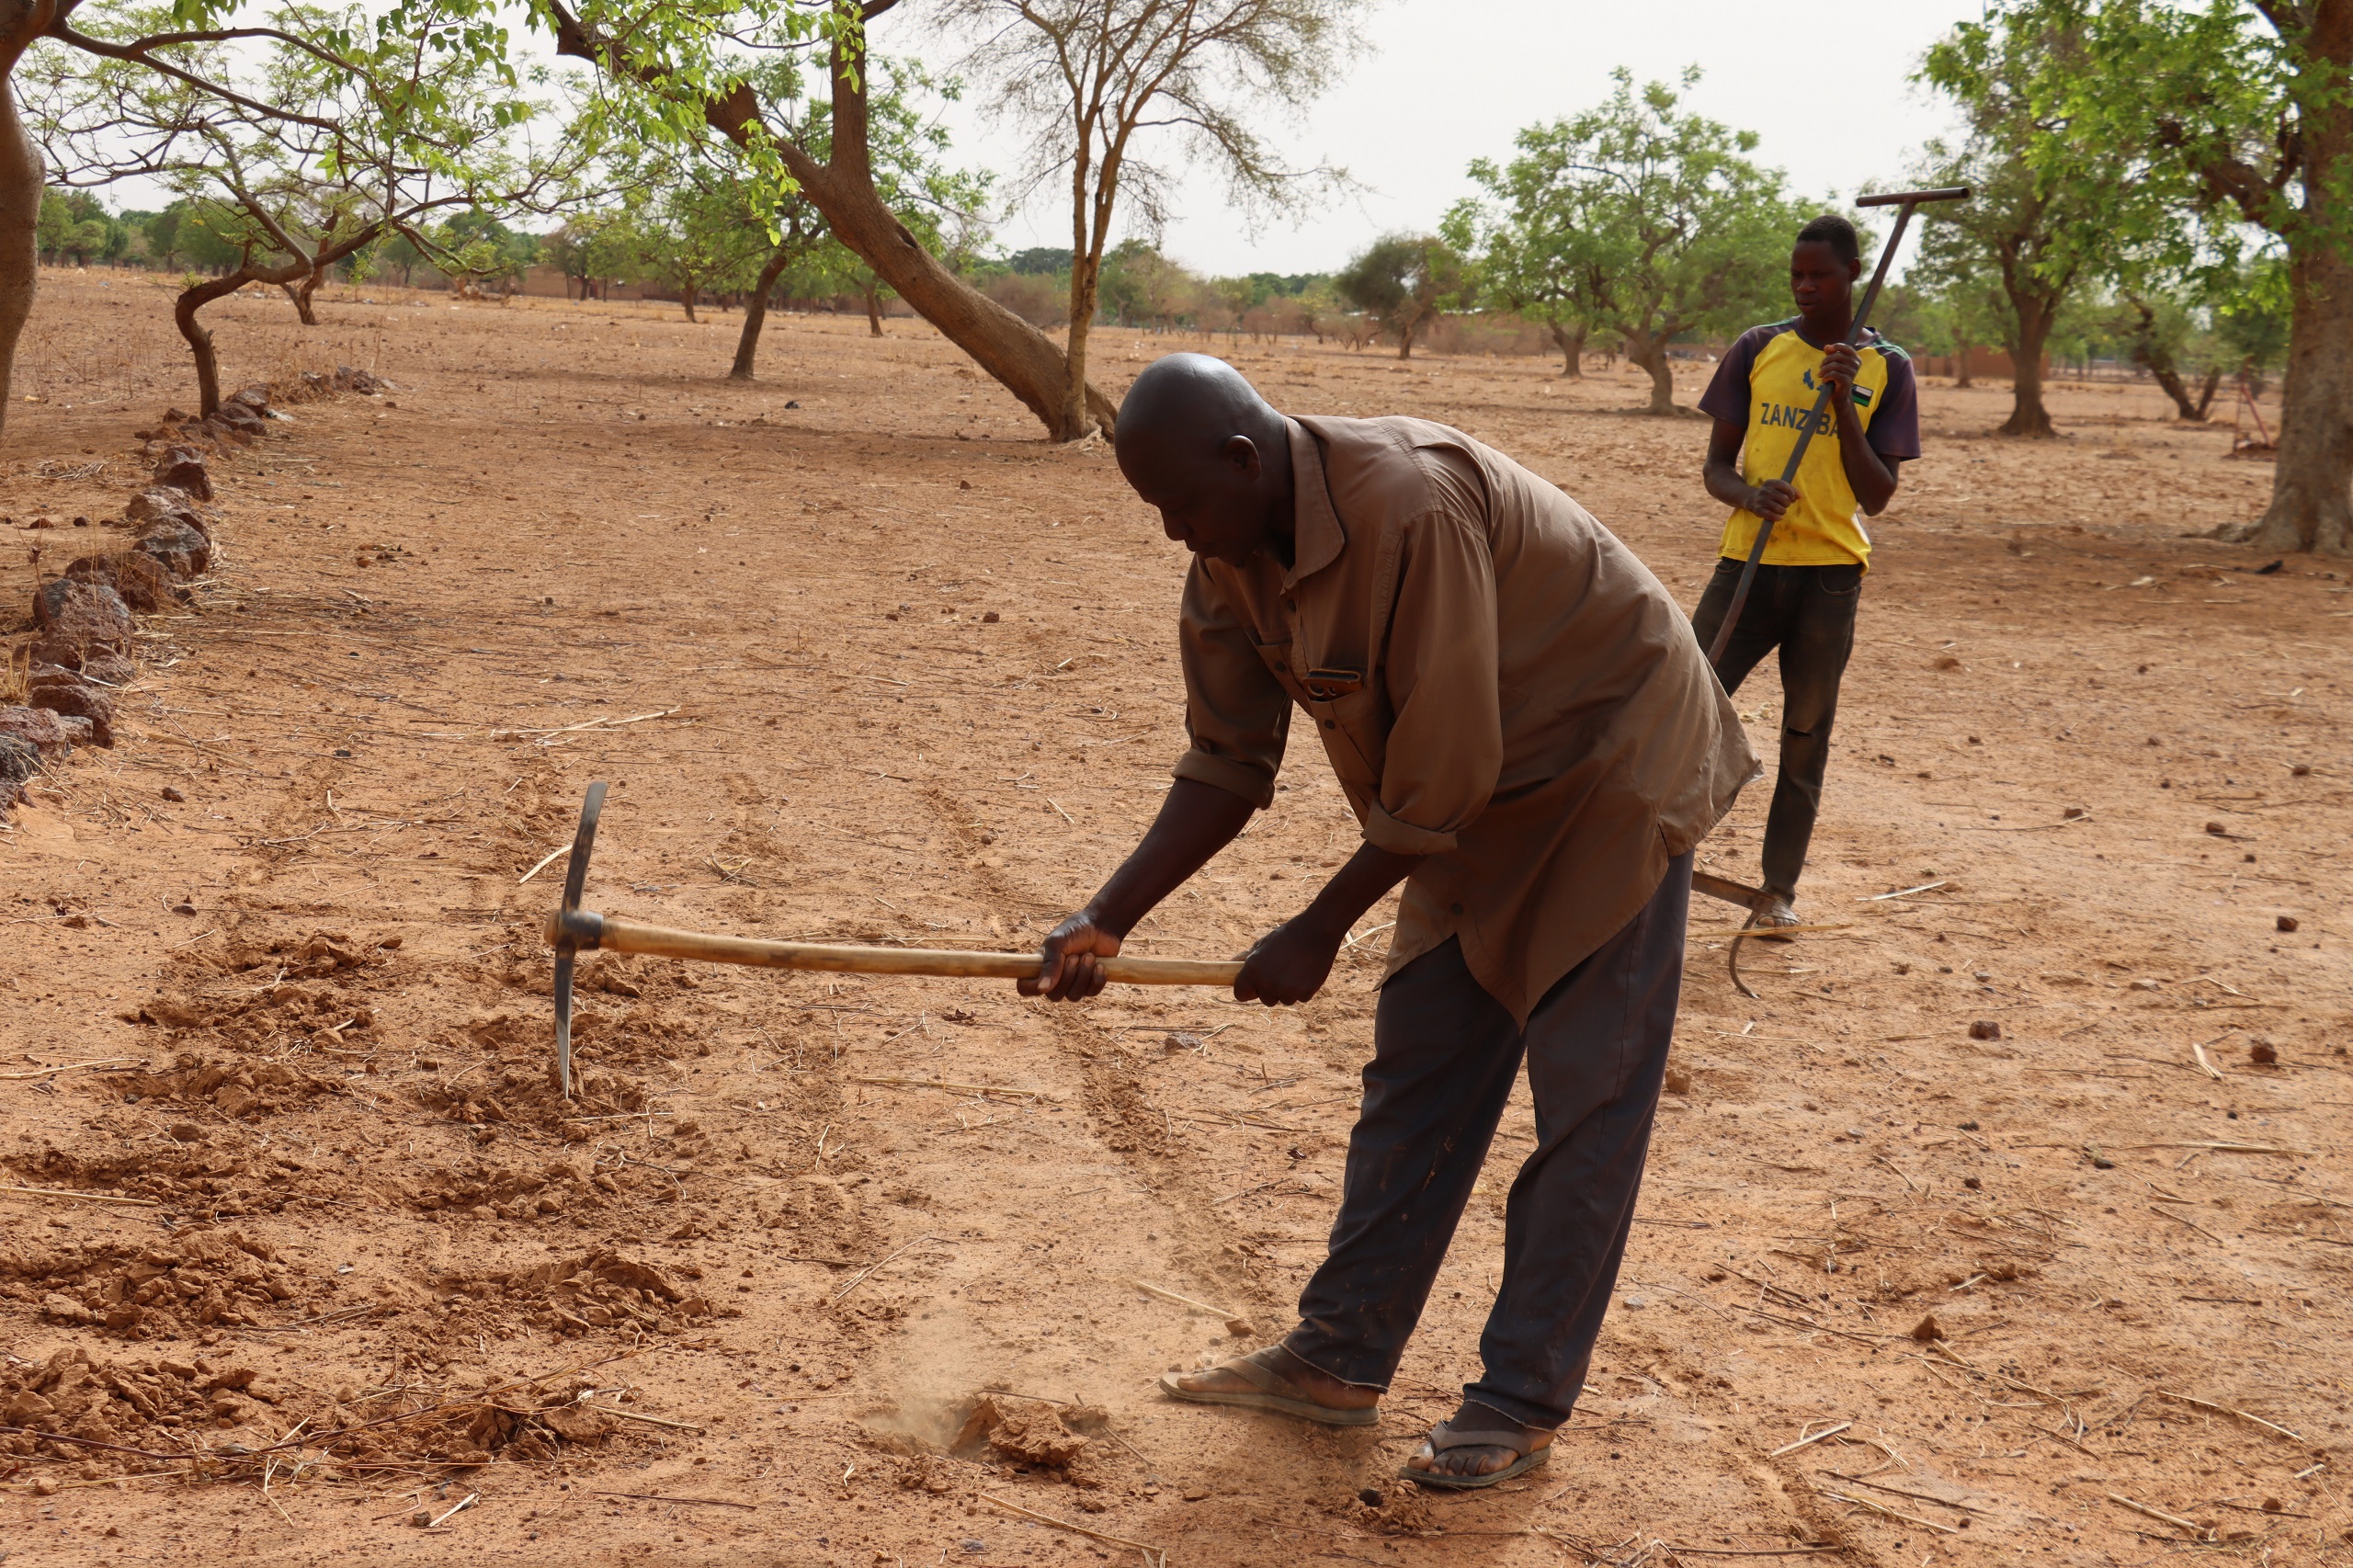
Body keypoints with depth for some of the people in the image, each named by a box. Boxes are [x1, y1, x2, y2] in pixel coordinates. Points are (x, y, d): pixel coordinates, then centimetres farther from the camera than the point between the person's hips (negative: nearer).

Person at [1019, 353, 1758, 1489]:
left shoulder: (1409, 508, -34)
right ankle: (1339, 1361, 19)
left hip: (1610, 775, -8)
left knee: (1586, 1097, -4)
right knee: (1414, 1074, 10)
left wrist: (1319, 931, -21)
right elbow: (1226, 762, -2)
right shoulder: (1231, 554, -8)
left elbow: (1443, 776, -29)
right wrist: (1107, 918, -12)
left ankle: (1522, 1405, 4)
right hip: (1481, 800, 8)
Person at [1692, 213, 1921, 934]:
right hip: (1748, 562, 1)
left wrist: (1842, 403, -12)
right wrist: (1748, 494, -16)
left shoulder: (1886, 369, 4)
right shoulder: (1756, 349, 6)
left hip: (1831, 574, 0)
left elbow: (1877, 497, -1)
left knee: (1806, 737, 5)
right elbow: (1716, 463, 7)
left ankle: (1779, 889, 14)